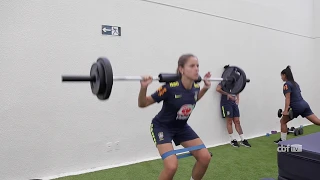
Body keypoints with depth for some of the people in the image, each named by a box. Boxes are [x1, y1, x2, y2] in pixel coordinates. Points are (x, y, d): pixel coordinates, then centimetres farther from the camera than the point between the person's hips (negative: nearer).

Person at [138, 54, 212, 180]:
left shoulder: (196, 87, -12)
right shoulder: (170, 88, -30)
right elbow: (142, 104, -20)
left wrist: (205, 88, 4)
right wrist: (144, 87, -38)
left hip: (182, 127, 6)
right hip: (162, 127, -6)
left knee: (205, 157, -2)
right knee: (172, 165, -23)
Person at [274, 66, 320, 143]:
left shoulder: (286, 85, -8)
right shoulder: (295, 83, 19)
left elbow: (287, 98, -15)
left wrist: (285, 111, -18)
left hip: (297, 107, -8)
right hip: (304, 105, 8)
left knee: (283, 121, 7)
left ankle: (283, 140, 13)